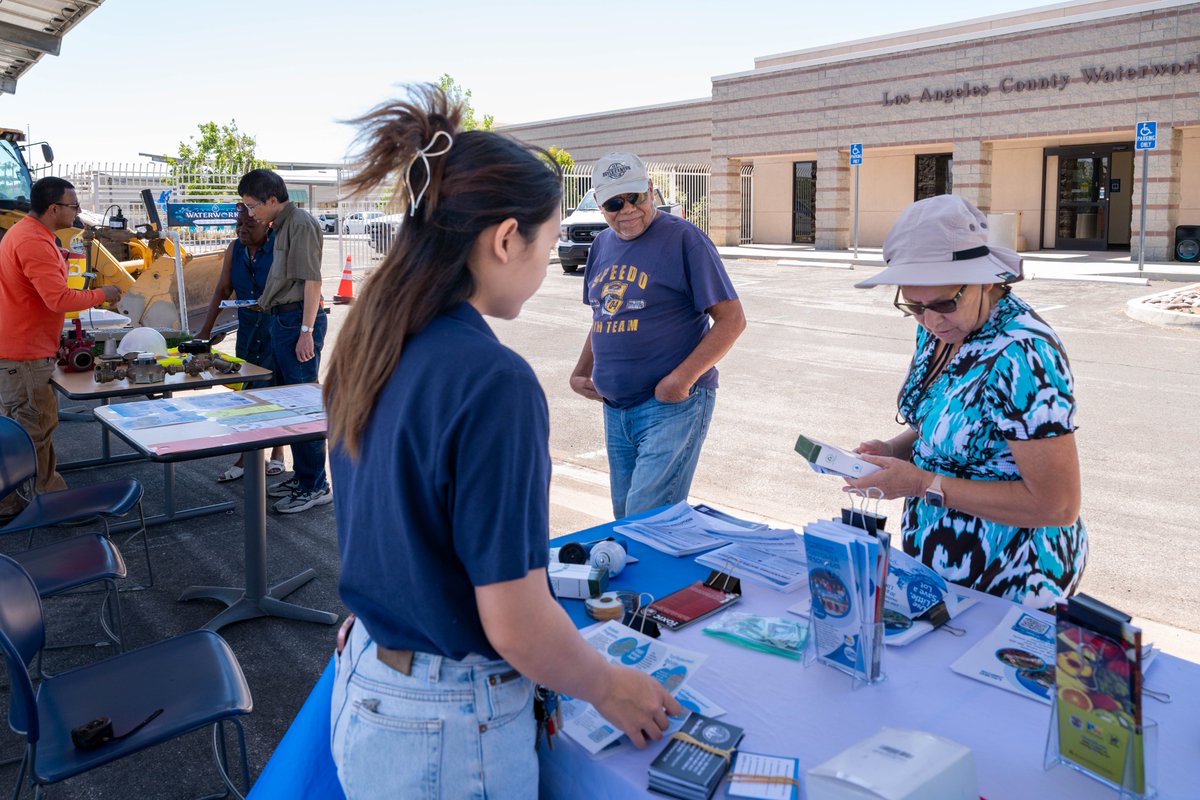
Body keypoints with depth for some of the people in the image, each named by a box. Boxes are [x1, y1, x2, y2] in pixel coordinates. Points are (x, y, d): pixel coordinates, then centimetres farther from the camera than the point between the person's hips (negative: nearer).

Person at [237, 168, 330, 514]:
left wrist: (306, 330, -22)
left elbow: (312, 280, -18)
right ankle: (301, 475, 25)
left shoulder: (300, 223, -12)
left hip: (299, 319, -10)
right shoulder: (281, 226, 17)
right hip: (282, 320, 10)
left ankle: (315, 486, -1)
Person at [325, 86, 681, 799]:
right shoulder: (493, 380, -27)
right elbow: (515, 622, -24)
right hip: (447, 733, -7)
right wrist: (608, 688, -5)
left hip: (361, 686, 7)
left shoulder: (367, 350, -1)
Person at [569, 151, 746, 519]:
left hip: (672, 404, -7)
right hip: (614, 407, 7)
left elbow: (732, 319, -12)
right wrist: (580, 372, 10)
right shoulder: (602, 245, 12)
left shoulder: (683, 238, -9)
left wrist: (682, 378, -21)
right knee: (624, 518, 14)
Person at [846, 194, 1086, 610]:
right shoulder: (941, 329, -2)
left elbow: (1057, 506, -26)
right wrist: (894, 450, -6)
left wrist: (925, 484, -25)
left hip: (1006, 583, -8)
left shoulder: (1022, 356, -28)